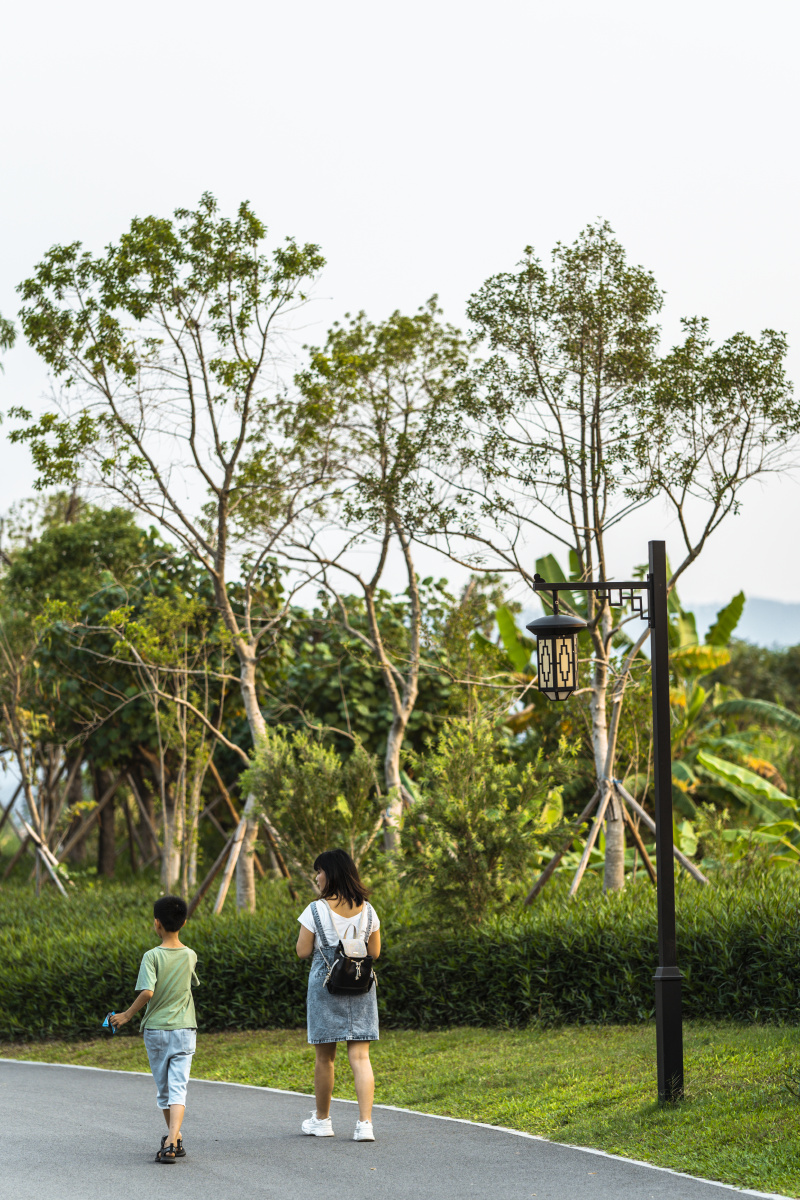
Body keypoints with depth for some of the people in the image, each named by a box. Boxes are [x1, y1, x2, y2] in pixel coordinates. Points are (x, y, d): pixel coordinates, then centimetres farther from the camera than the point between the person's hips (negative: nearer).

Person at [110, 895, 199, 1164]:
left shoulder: (152, 956, -12)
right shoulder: (190, 956, 1)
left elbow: (147, 992, -22)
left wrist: (127, 1015, -9)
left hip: (156, 1029, -2)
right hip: (184, 1030, 2)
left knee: (163, 1089, 14)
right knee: (178, 1088, -5)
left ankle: (175, 1139, 24)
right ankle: (172, 1142, -21)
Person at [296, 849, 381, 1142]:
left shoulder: (316, 910, -10)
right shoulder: (367, 911, 1)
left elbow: (303, 952, -7)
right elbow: (375, 952, 8)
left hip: (325, 985, -3)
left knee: (324, 1057, 11)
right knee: (360, 1057, 0)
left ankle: (322, 1120, 24)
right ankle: (365, 1123, -11)